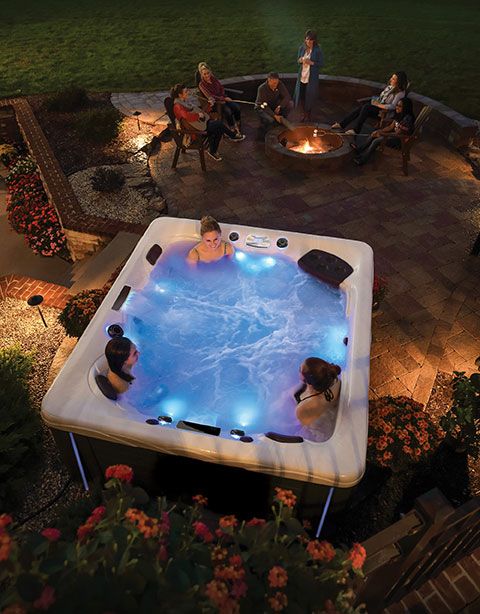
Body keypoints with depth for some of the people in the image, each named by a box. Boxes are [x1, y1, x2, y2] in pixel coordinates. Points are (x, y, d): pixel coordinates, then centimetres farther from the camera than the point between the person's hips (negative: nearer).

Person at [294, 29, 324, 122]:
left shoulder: (317, 50, -11)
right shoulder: (302, 48, 1)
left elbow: (321, 64, -8)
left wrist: (311, 62, -22)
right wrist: (300, 60, -13)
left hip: (312, 77, -4)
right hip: (302, 75, 4)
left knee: (310, 97, 5)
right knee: (301, 96, 8)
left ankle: (309, 115, 26)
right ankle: (305, 114, 30)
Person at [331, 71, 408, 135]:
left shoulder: (400, 93, -14)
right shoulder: (390, 86, 13)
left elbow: (393, 106, -23)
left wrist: (378, 105, -20)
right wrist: (375, 100, 3)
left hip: (384, 110, -8)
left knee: (366, 108, -31)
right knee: (359, 108, -17)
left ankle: (356, 130, -26)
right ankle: (342, 124, -19)